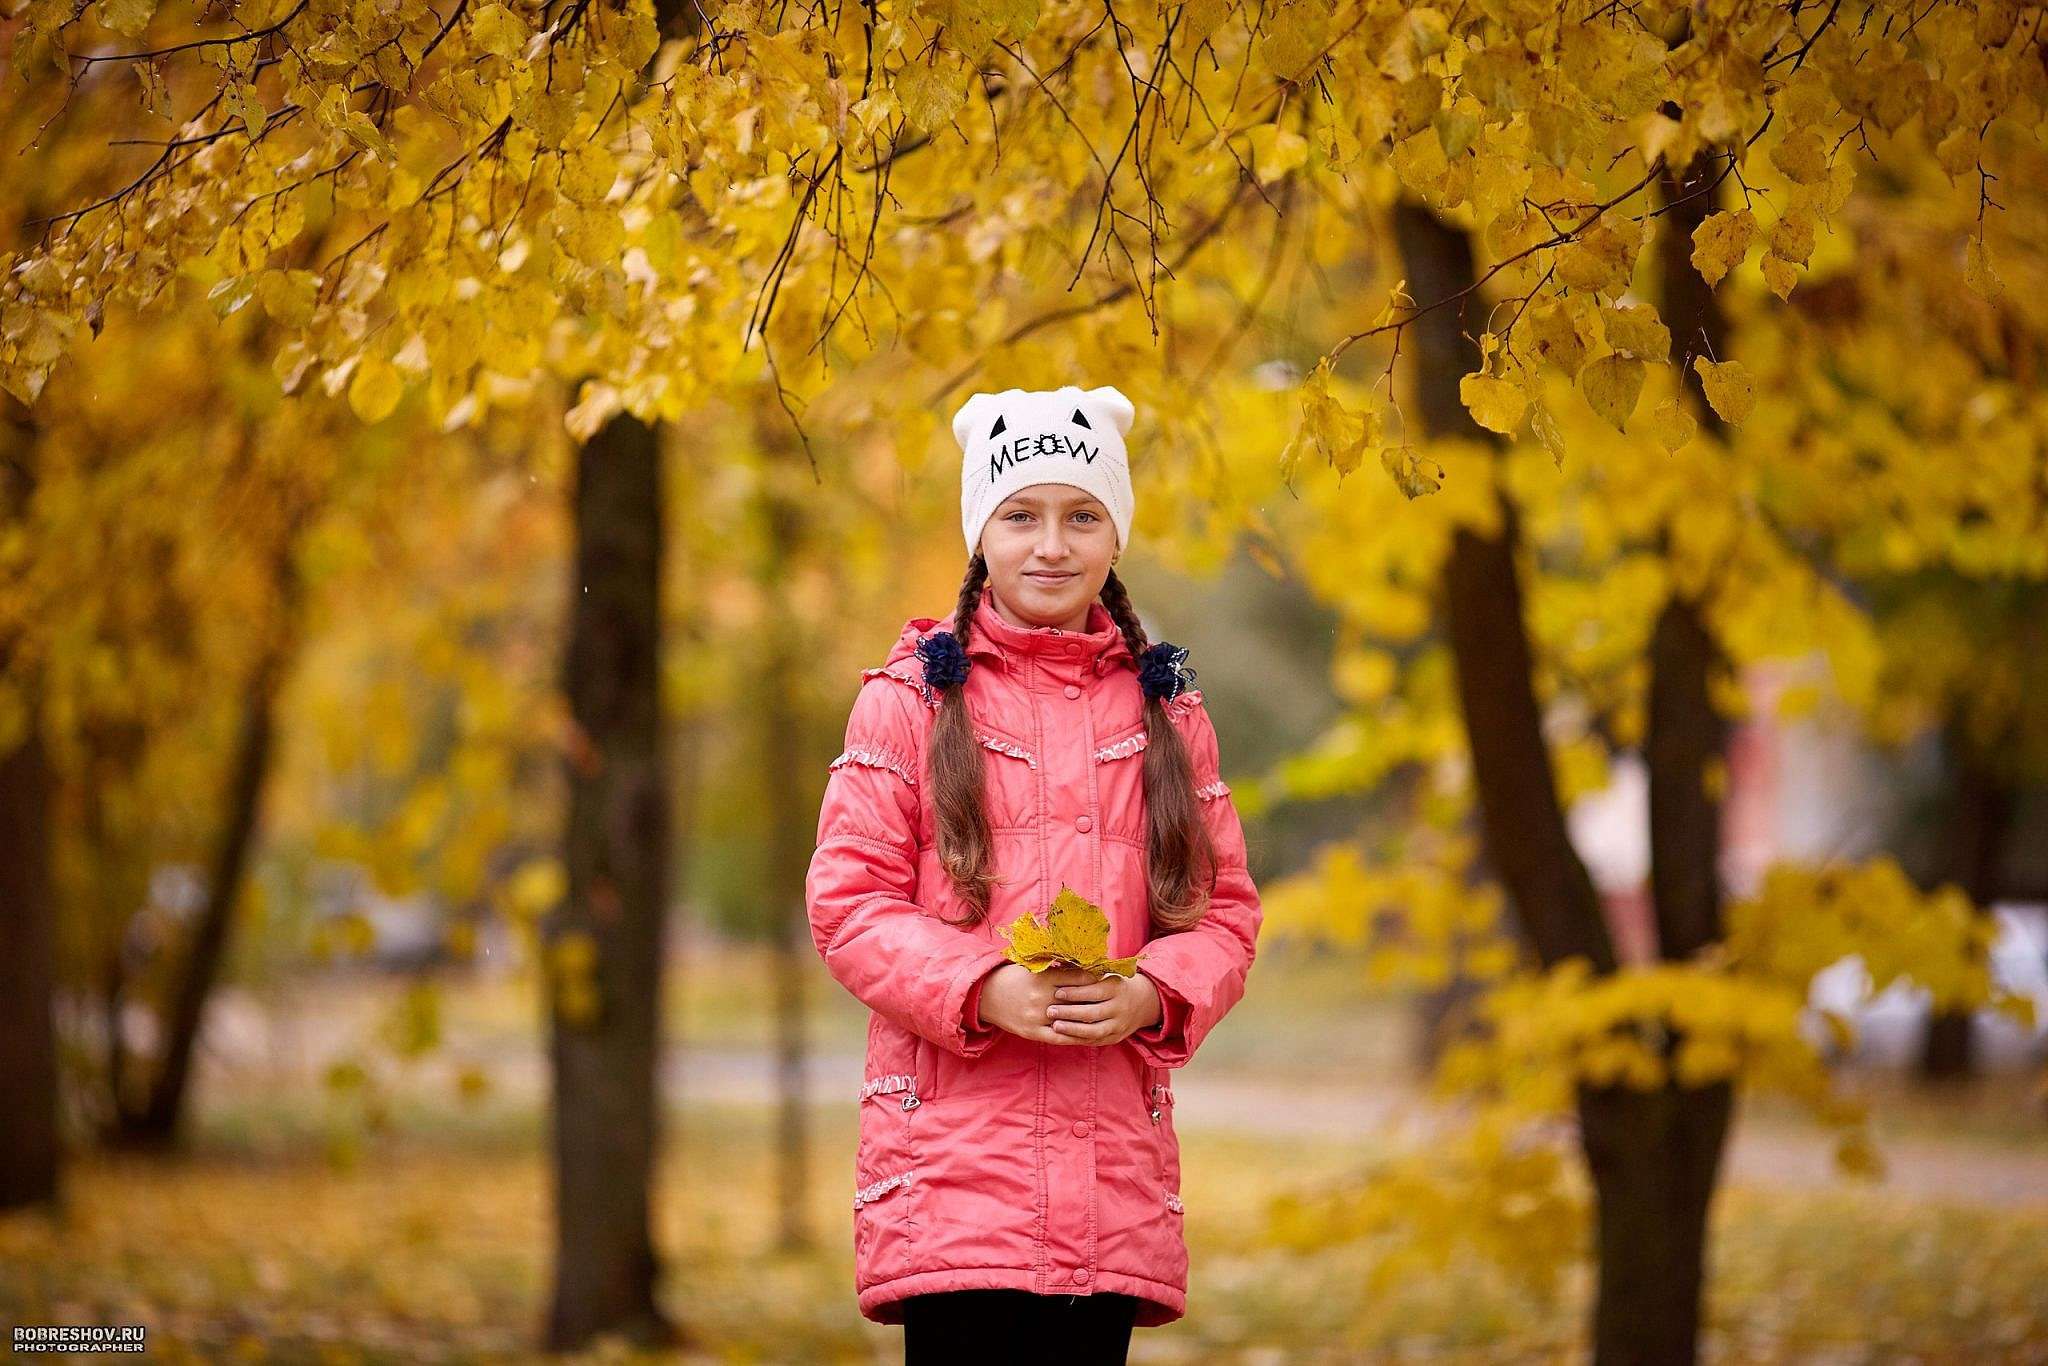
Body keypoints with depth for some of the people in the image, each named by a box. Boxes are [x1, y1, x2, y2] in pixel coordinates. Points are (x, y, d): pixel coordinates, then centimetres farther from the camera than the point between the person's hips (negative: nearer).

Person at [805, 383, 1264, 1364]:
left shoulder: (1166, 710, 15)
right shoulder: (912, 695, 5)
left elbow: (1225, 906, 13)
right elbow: (847, 900, 0)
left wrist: (1153, 996, -9)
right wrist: (985, 989, -16)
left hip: (1113, 1165, 3)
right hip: (949, 1159, -3)